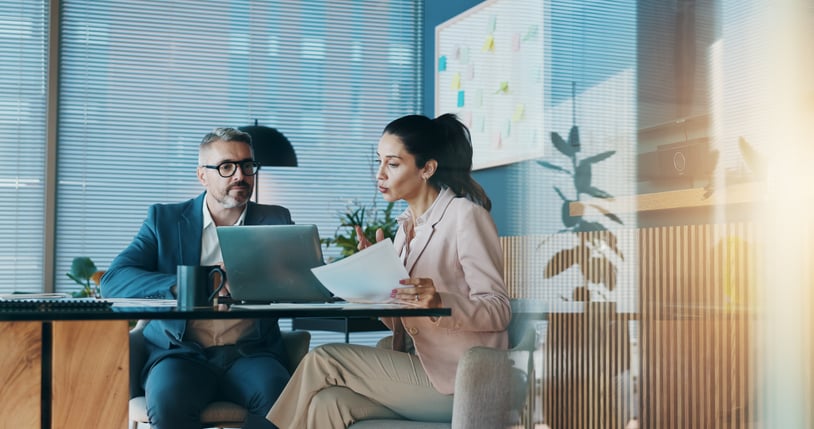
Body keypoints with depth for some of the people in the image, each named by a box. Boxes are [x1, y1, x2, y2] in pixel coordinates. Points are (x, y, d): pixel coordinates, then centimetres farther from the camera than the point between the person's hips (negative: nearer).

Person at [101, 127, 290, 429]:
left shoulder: (275, 220, 14)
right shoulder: (164, 219, 10)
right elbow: (113, 280, -3)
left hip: (250, 354, 1)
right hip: (181, 352, 0)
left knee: (277, 397, -32)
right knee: (167, 398, -34)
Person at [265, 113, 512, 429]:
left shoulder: (465, 216, -9)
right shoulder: (407, 226, 16)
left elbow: (499, 310, -15)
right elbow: (397, 323, 14)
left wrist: (440, 302, -33)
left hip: (457, 381, -7)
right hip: (420, 371, 7)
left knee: (321, 361, -16)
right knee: (326, 404, -19)